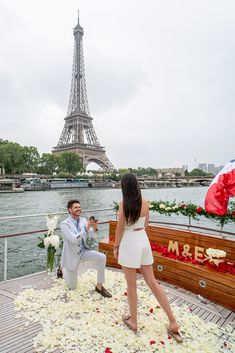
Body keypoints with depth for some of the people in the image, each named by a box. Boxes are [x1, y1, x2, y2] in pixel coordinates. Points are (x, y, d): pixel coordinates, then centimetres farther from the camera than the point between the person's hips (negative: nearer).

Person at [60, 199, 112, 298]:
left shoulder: (83, 220, -5)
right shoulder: (64, 224, -20)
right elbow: (74, 239, -30)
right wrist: (86, 229, -32)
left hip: (83, 251, 4)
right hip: (72, 255, -4)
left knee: (102, 257, -22)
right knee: (72, 287, 9)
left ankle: (99, 286, -7)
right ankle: (63, 269, 38)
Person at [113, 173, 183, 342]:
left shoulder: (123, 204, -17)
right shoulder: (145, 203, -1)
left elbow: (120, 228, -11)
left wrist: (116, 247, 0)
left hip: (129, 243, -6)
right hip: (143, 241, 6)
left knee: (131, 285, 12)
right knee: (153, 282, 15)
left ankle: (133, 321, 30)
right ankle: (173, 322, 19)